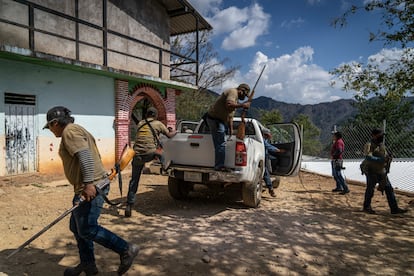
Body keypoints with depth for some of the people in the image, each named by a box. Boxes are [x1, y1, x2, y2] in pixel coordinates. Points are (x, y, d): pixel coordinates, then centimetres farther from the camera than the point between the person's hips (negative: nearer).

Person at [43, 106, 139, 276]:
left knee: (87, 229, -7)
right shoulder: (76, 131, 22)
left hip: (90, 188, -11)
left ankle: (126, 250, -1)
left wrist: (89, 184, -30)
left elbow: (85, 156, -23)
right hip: (89, 186, 11)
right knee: (77, 227, 16)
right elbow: (93, 156, 24)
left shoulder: (70, 131, -9)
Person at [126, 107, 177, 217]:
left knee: (134, 180, 11)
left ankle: (129, 205, 9)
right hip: (150, 153, -4)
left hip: (137, 154, 4)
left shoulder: (140, 123, 20)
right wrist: (174, 131, 39)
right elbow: (169, 135, 16)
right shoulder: (158, 124, 8)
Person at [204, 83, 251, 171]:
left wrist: (231, 129, 19)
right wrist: (242, 105, -23)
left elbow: (230, 115, 22)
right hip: (215, 119, -11)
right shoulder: (233, 92, -12)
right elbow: (228, 105, -32)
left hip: (220, 120, 11)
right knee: (221, 143, -12)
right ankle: (219, 166, -8)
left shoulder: (235, 97, 20)